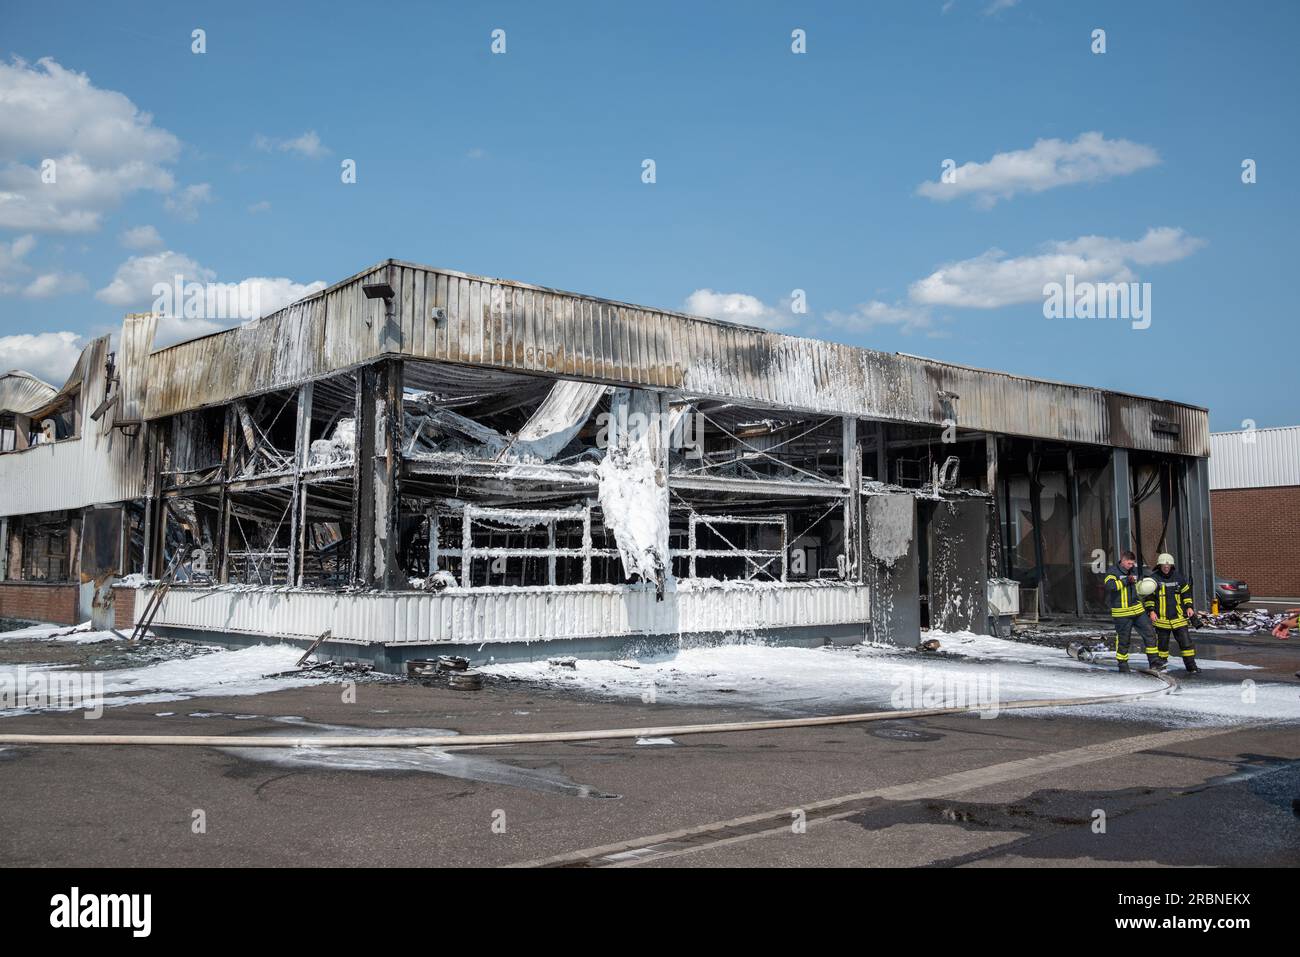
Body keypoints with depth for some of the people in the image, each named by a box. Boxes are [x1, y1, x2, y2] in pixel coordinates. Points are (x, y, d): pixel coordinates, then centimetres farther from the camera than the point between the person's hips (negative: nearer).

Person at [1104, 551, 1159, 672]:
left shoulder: (1134, 570, 10)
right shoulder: (1112, 571, -8)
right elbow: (1109, 585, -28)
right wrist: (1126, 580, -30)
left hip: (1137, 609, 6)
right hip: (1121, 613, -6)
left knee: (1149, 633, 2)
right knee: (1123, 639, 2)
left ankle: (1154, 660, 9)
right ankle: (1122, 662, 17)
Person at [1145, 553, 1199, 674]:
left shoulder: (1178, 577, 3)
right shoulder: (1154, 578, -3)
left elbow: (1186, 593, 14)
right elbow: (1149, 597, 2)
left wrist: (1189, 607, 4)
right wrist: (1151, 611, -6)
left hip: (1178, 617, 1)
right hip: (1161, 618, -1)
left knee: (1185, 641, -3)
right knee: (1162, 642, 9)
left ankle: (1191, 666, 2)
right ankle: (1162, 662, 27)